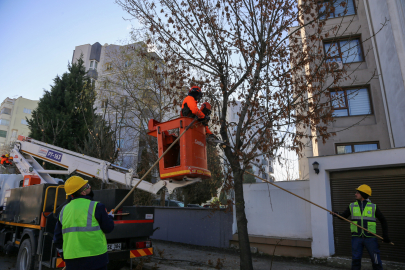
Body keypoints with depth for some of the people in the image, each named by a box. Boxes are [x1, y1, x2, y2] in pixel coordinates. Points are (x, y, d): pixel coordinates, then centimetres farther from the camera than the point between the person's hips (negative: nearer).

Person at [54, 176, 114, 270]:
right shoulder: (96, 206, -11)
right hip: (94, 259, -5)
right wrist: (110, 217, 15)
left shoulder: (64, 210, 7)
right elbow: (108, 228, -6)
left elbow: (57, 238, 12)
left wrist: (64, 255, 25)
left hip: (71, 261, 5)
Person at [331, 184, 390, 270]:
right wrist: (337, 214, -17)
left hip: (370, 238, -1)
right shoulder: (352, 206, 4)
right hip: (356, 237, 1)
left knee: (376, 260, 4)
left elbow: (383, 220, 9)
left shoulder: (373, 207, 1)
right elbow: (343, 216, 5)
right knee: (355, 260, 6)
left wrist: (385, 236, 4)